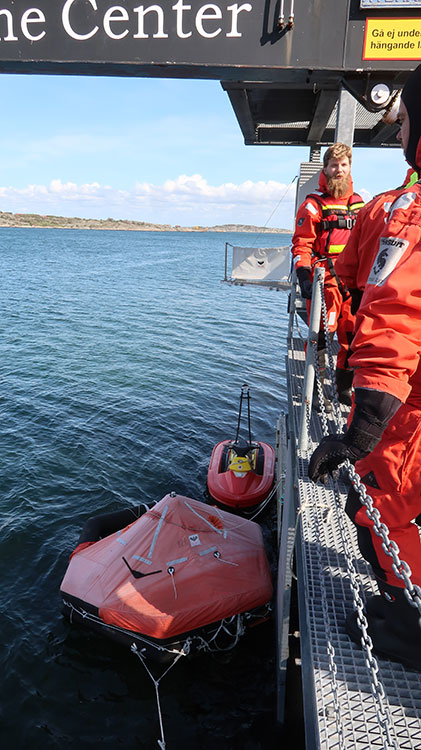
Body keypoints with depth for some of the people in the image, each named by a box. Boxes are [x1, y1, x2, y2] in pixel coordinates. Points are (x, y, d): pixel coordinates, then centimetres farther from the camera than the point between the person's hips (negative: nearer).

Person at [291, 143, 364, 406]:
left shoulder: (359, 203, 18)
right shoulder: (314, 205, 2)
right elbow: (301, 244, -4)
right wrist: (304, 276, -16)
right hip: (325, 279, -5)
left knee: (353, 335, 6)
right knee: (322, 332, -9)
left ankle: (344, 386, 20)